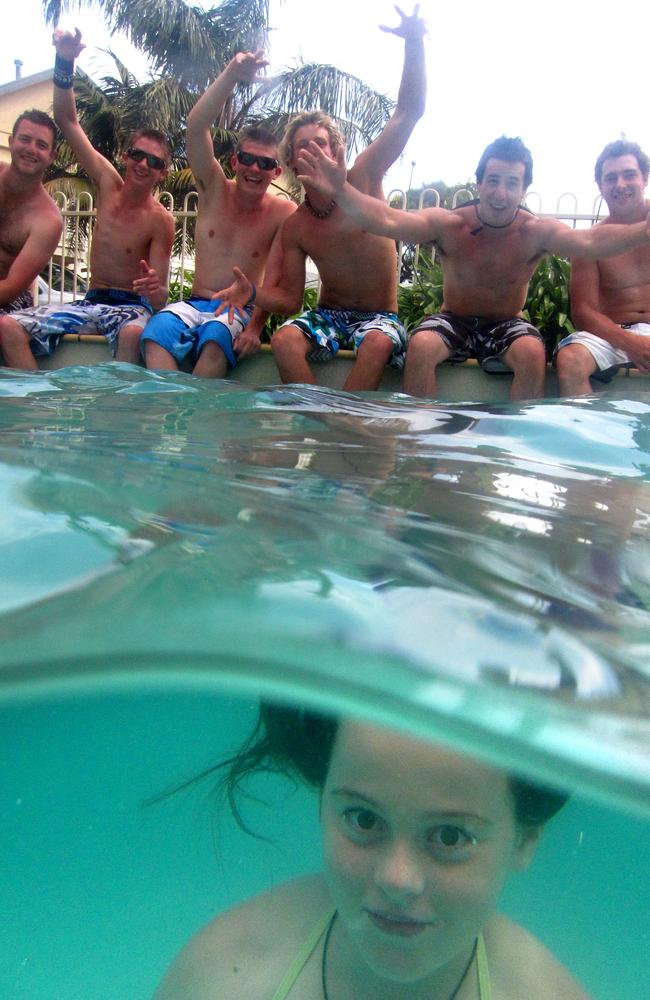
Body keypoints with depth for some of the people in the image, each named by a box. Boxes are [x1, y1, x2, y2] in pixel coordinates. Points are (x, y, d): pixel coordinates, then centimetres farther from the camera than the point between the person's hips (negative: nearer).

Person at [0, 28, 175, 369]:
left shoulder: (160, 221, -8)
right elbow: (66, 120, 11)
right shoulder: (110, 185, 6)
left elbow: (159, 299, -13)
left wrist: (156, 289, -38)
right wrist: (65, 61, 0)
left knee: (133, 333, -44)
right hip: (90, 302, 5)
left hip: (131, 305, -5)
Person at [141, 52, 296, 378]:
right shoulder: (215, 189, 8)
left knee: (216, 339, -38)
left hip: (241, 313, -2)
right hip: (195, 305, 3)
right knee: (158, 329, -32)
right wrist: (232, 75, -15)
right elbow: (196, 126, -5)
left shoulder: (283, 212, 0)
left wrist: (255, 326, -23)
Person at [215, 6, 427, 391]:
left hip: (379, 316, -2)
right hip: (328, 313, 2)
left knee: (378, 344, -38)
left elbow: (409, 113, -8)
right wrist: (252, 292, -17)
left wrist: (414, 44, -19)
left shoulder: (363, 181, -3)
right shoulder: (295, 227, 2)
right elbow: (290, 299, 4)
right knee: (284, 339, -30)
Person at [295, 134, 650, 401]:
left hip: (507, 326, 0)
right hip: (454, 321, 0)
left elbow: (588, 241, -32)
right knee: (420, 346, -31)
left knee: (533, 353, -31)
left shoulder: (536, 232, -13)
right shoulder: (448, 225, -13)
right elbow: (387, 220, -28)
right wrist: (341, 192, -46)